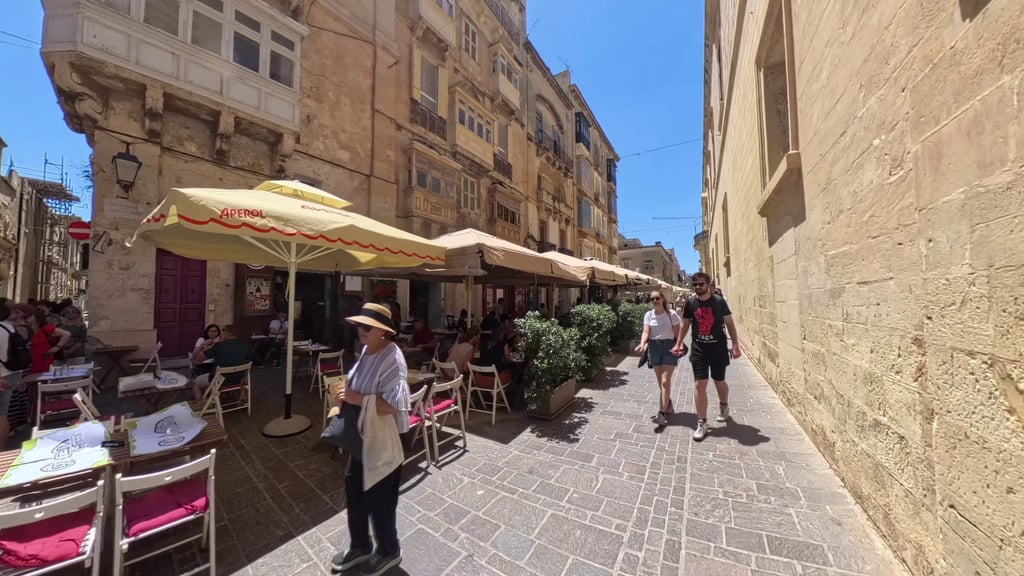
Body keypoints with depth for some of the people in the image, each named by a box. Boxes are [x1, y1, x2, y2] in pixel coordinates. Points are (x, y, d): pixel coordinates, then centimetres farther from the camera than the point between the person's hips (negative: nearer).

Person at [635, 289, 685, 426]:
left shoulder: (671, 313, -6)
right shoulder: (648, 314, 2)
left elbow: (678, 332, -5)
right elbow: (646, 332, -7)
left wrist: (678, 346, -20)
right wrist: (642, 344, -25)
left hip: (669, 346, -3)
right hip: (654, 347, 4)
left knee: (665, 381, -8)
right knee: (661, 382, 13)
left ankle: (662, 413, -6)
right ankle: (669, 406, 32)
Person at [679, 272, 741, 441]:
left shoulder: (719, 301, -7)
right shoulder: (690, 303, -3)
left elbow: (729, 323, 0)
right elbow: (685, 324, 6)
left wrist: (735, 345, -2)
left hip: (718, 349, -1)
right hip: (698, 349, 1)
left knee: (719, 382, 17)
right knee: (699, 385, -2)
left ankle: (724, 406, 49)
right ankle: (702, 423, 8)